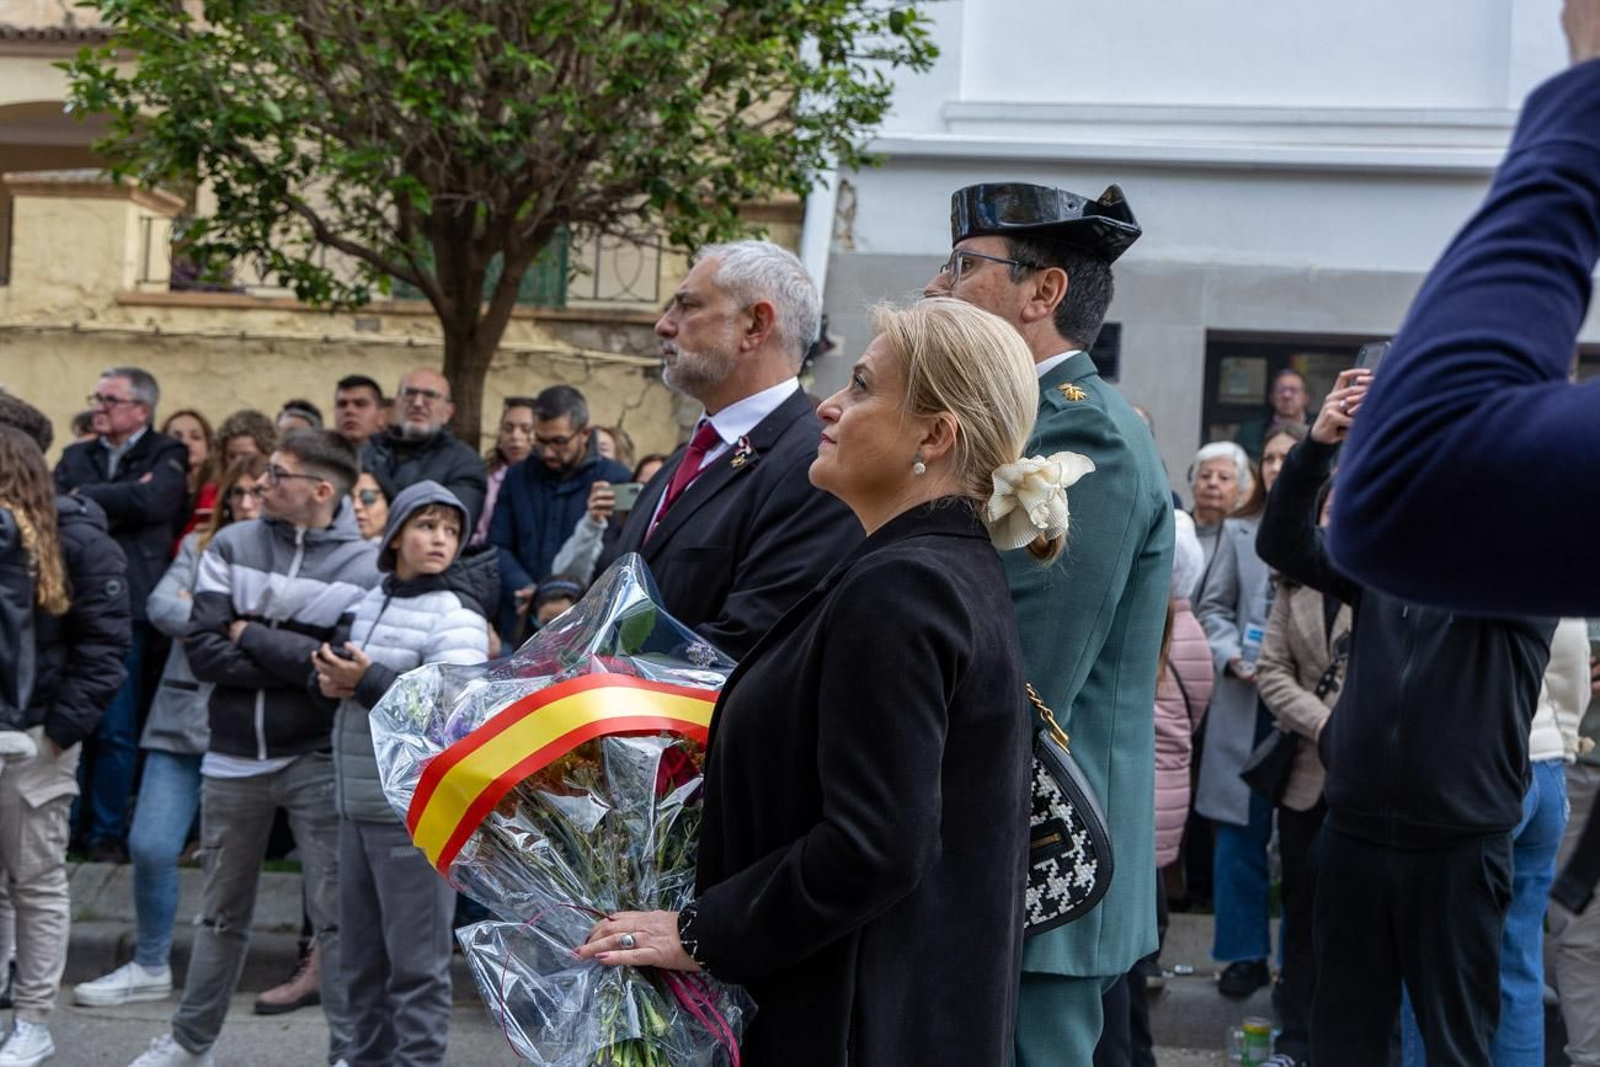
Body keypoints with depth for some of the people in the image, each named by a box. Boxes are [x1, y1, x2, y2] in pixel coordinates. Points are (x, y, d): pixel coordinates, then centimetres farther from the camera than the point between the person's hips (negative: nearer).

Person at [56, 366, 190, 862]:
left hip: (127, 608, -3)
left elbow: (152, 501, -16)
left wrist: (86, 499, -5)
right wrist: (119, 502, -13)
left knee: (117, 730, 2)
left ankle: (106, 831, 12)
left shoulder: (167, 457, 4)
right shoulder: (75, 456, 16)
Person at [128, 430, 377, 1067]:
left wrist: (253, 639, -12)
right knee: (222, 912, 16)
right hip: (234, 757, 3)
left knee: (337, 914, 2)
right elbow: (203, 650, -7)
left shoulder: (366, 566, -7)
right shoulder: (232, 547, 1)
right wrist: (299, 665, -14)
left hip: (318, 761, -3)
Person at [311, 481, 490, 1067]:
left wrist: (367, 682, -22)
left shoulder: (456, 616, -11)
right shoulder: (370, 601, 12)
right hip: (356, 805, 8)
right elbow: (336, 666, 18)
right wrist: (330, 679, -5)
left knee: (416, 962, -1)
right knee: (361, 957, 18)